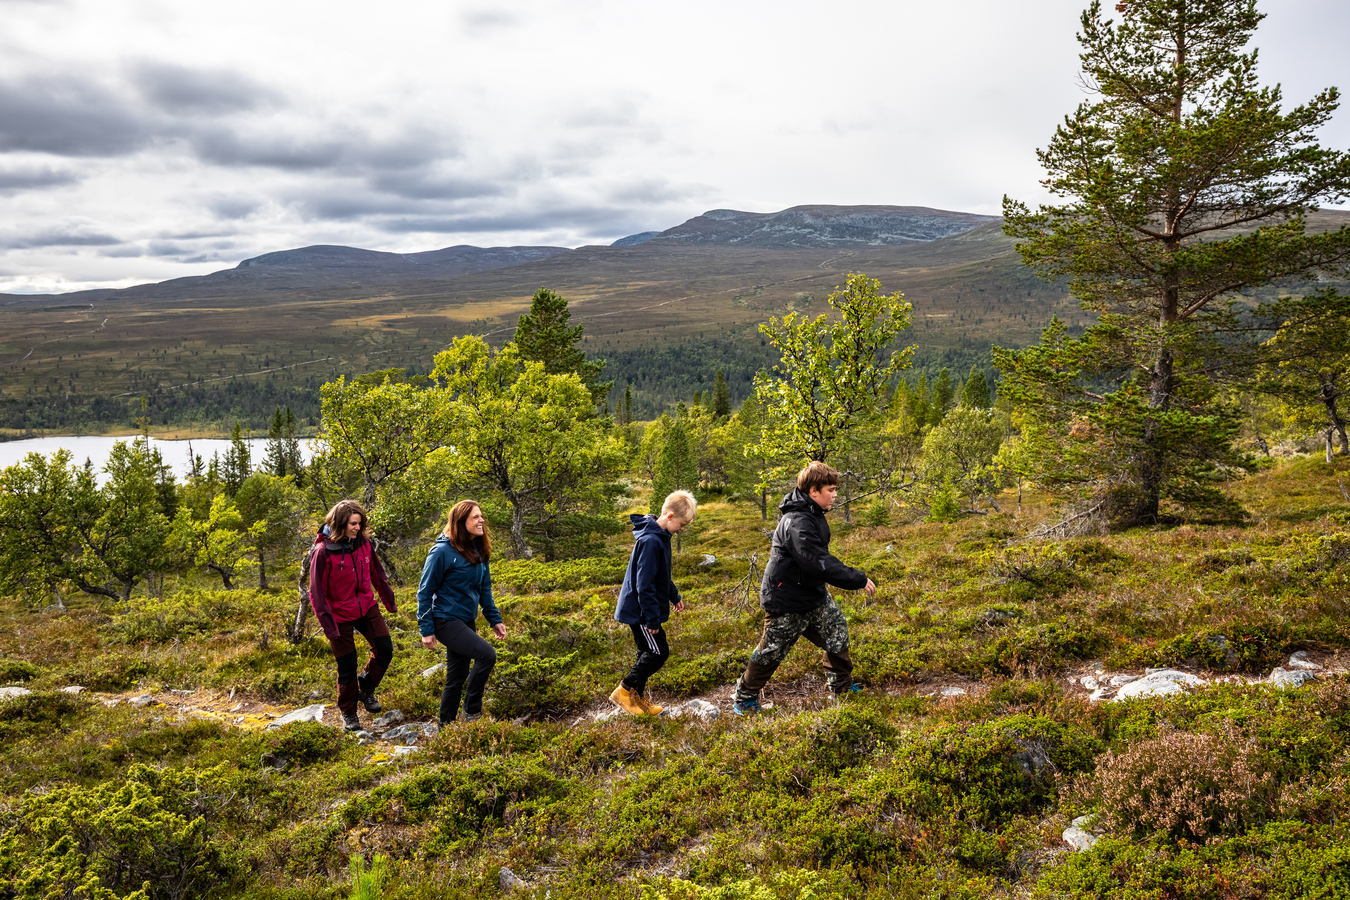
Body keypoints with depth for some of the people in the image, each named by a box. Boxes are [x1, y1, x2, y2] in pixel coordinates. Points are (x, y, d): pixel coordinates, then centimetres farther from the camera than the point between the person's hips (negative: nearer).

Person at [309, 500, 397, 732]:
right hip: (340, 615, -4)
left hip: (367, 608, 4)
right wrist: (328, 625, -18)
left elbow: (377, 575, 10)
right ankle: (348, 713, 25)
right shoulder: (323, 552, -19)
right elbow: (316, 591, -15)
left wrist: (389, 602, 15)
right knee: (347, 665, 5)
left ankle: (365, 689, 24)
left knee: (385, 649, -2)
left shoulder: (364, 544, -5)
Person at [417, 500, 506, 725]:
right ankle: (472, 711, -4)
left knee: (457, 678, 11)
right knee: (487, 655, -20)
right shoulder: (443, 551, -15)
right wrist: (426, 630, -13)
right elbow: (425, 592, -11)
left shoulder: (478, 550, 6)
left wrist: (495, 619, 10)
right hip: (446, 620, -8)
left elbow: (484, 588, 15)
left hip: (467, 622, 8)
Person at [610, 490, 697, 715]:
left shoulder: (661, 537, 8)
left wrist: (674, 596, 26)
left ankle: (638, 696, 26)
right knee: (658, 652, -5)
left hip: (642, 611, 10)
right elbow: (645, 584, -25)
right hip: (640, 611, -10)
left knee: (648, 653, 15)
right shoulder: (650, 541, -25)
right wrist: (652, 619, -22)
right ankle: (624, 691, 5)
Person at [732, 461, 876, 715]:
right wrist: (859, 580, -30)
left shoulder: (812, 515, 3)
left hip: (814, 594, 9)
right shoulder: (797, 523, -30)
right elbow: (820, 563, -35)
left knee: (837, 632, 11)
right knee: (772, 651, 5)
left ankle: (841, 685, 31)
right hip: (787, 602, -9)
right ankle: (745, 697, 24)